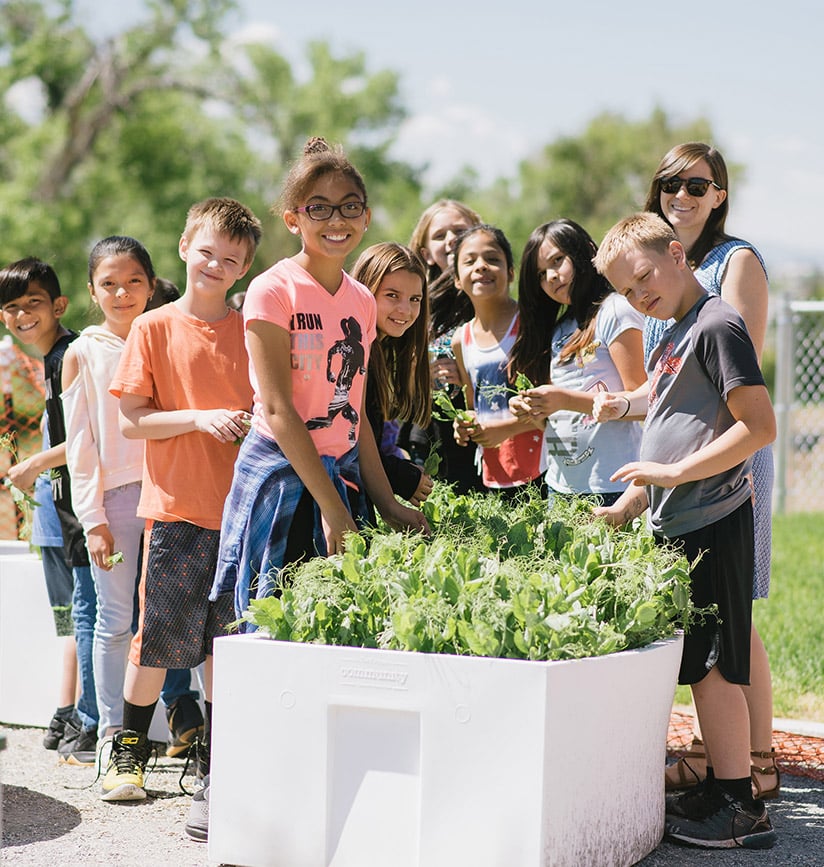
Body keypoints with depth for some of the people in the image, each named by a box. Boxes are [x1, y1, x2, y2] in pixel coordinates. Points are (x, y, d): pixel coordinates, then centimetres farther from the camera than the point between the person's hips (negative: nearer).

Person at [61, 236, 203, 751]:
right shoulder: (83, 354, 3)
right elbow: (80, 444, 0)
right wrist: (93, 519, -6)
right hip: (115, 496, -2)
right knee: (116, 619, 2)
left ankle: (182, 711, 12)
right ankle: (113, 731, 9)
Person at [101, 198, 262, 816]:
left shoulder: (250, 332, 8)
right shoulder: (155, 328, 0)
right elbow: (131, 420, -3)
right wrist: (200, 418, -14)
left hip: (240, 506, 3)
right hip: (177, 508, -3)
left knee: (226, 641, 7)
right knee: (160, 638, 0)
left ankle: (215, 762, 18)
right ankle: (130, 751, 19)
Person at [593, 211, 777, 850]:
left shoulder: (717, 324, -11)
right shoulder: (670, 340, 18)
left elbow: (760, 427, -18)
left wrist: (673, 471, -16)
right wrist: (622, 510, 18)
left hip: (712, 527, -9)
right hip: (675, 528, 9)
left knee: (713, 665, -6)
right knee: (699, 665, 11)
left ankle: (740, 805, 1)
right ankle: (723, 791, 19)